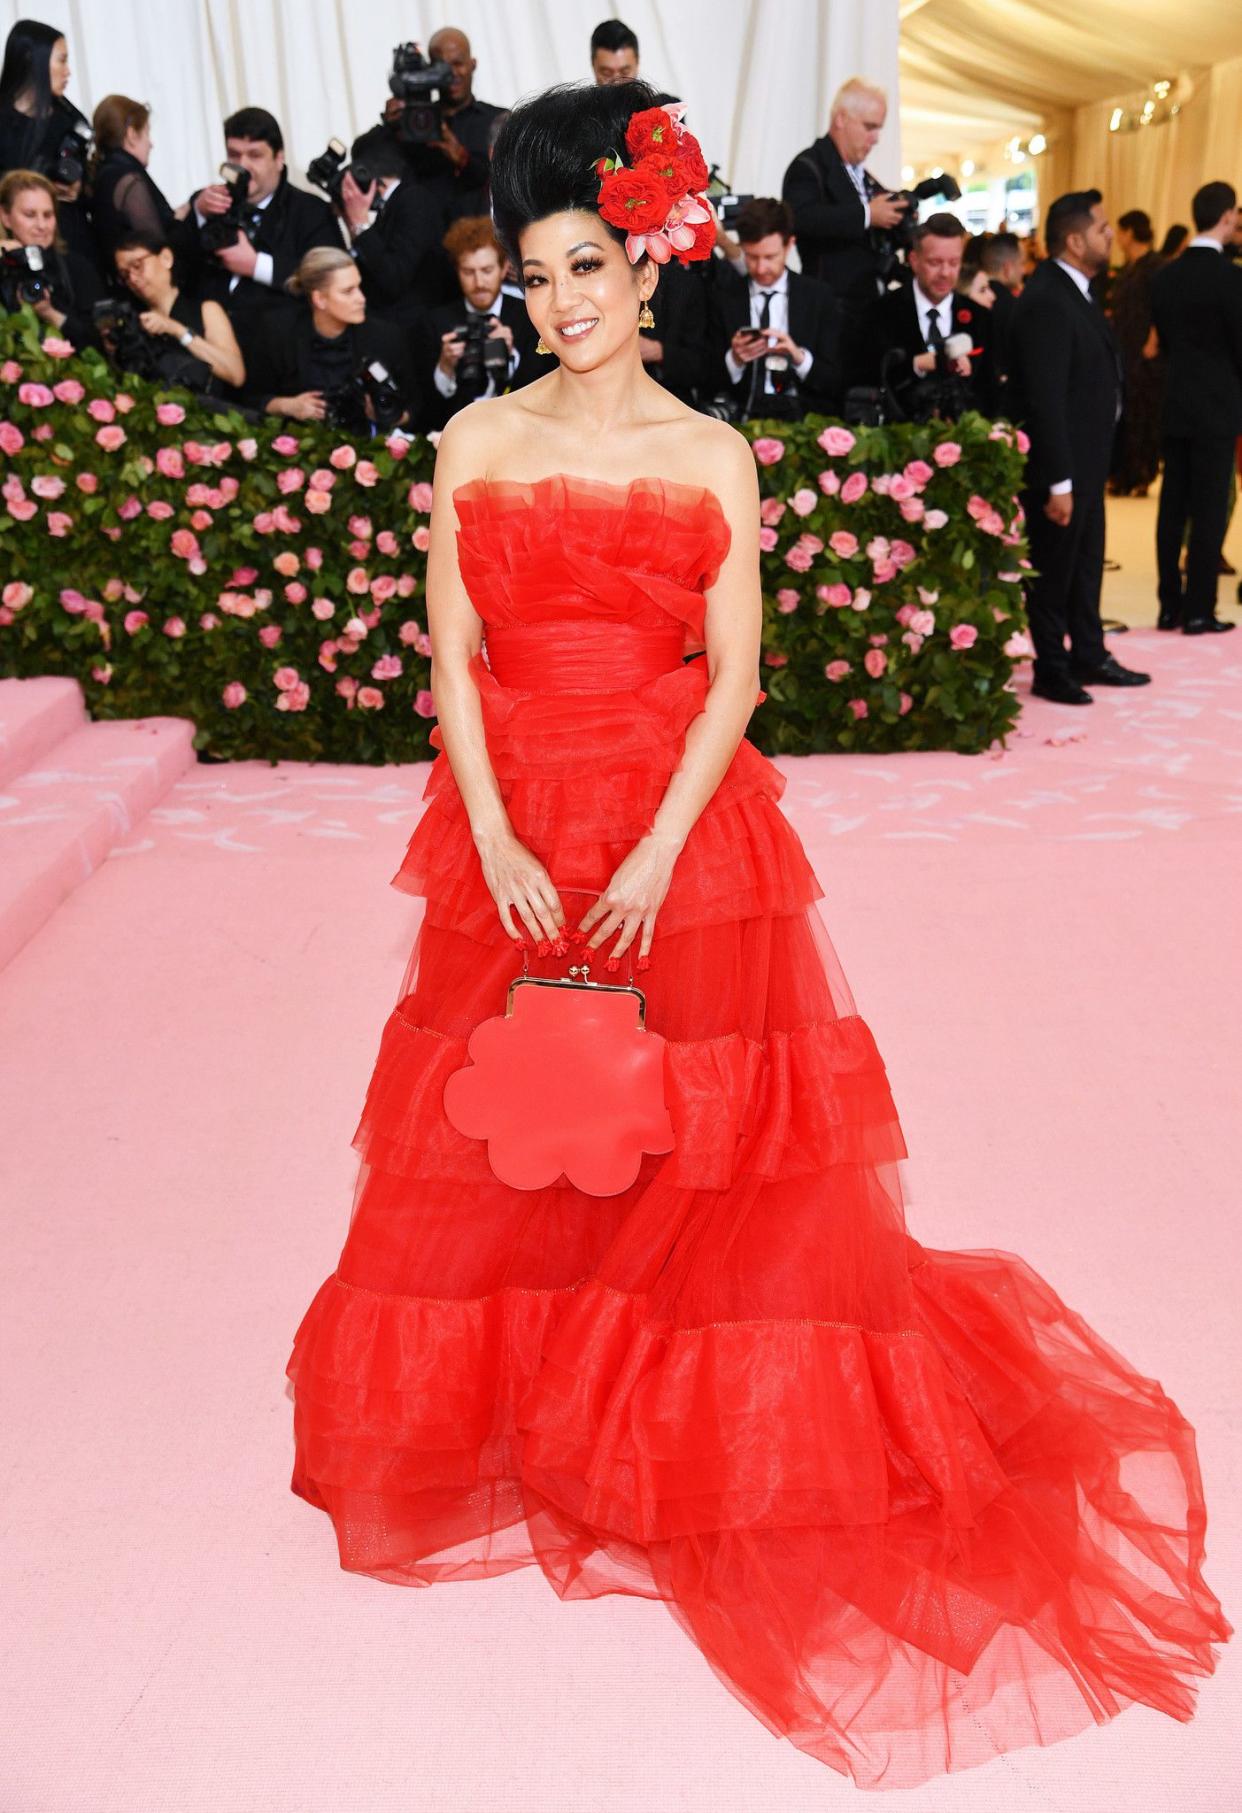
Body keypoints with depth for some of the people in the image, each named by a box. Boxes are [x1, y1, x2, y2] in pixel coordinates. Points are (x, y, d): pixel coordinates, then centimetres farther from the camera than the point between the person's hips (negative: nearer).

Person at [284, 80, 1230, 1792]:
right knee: (498, 1151, 7)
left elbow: (733, 674, -2)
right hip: (512, 843, 2)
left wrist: (658, 855, -13)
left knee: (695, 1151, 3)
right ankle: (508, 1416, 28)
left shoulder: (714, 458, 3)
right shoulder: (478, 442, 6)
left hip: (680, 842, -1)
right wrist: (498, 843, -10)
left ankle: (689, 1442, 24)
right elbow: (452, 656, 1)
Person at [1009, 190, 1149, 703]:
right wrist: (1057, 483, -24)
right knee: (1054, 569, 3)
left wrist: (1086, 472, 11)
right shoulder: (1046, 301, -20)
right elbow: (1045, 400, -23)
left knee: (1086, 563, 18)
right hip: (1059, 466, -10)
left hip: (1085, 460, 10)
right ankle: (1051, 670, 16)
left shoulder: (1076, 291, 11)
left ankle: (1089, 655, 31)